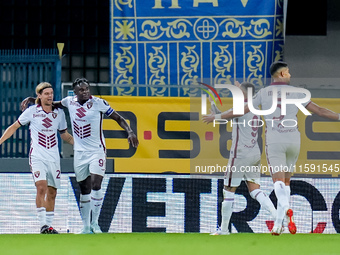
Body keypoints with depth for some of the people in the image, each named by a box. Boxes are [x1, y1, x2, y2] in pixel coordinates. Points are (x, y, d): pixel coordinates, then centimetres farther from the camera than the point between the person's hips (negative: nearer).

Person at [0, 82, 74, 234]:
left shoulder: (59, 112, 8)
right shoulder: (32, 111, -1)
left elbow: (64, 135, 20)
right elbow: (14, 127, 8)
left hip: (53, 158, 4)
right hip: (37, 157, -4)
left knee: (52, 192, 6)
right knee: (41, 187, -20)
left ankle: (49, 224, 16)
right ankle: (43, 225, -22)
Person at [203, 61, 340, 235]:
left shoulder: (264, 93, 4)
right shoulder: (295, 93, 4)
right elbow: (319, 110, 2)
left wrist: (216, 117, 19)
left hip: (274, 141, -1)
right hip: (293, 141, 1)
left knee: (279, 181, -10)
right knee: (286, 180, 15)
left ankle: (286, 210, -39)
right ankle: (279, 221, 10)